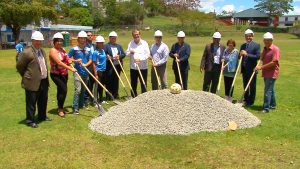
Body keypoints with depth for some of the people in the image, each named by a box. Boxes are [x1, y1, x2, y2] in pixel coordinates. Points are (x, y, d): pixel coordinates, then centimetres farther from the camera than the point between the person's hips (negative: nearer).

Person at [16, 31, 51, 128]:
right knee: (31, 103, 4)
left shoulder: (42, 51, 9)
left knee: (43, 101, 19)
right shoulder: (27, 53, -16)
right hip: (33, 83, -8)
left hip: (44, 81, 8)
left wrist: (46, 77, 15)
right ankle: (30, 121, 17)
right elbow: (19, 66, -8)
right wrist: (27, 76, -1)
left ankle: (42, 116, 36)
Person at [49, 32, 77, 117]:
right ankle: (60, 109, 1)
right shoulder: (53, 50, -16)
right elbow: (59, 63, -26)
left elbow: (66, 59, 23)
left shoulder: (63, 49, 8)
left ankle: (60, 108, 27)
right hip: (56, 74, -7)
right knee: (64, 89, -14)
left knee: (61, 90, 14)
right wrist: (70, 68, -29)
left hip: (64, 74, 7)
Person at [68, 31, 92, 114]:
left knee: (83, 90, 15)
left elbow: (90, 60, 8)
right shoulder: (74, 49, -3)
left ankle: (81, 104, 30)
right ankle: (75, 108, -9)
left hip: (85, 72, 5)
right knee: (78, 89, -13)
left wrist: (86, 64, -12)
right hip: (77, 72, -5)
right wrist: (75, 61, -15)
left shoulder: (88, 49, 8)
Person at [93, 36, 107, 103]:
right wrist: (95, 74, -18)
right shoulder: (95, 52, -13)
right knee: (97, 86, -2)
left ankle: (101, 99, 29)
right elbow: (94, 64, -15)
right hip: (98, 71, -7)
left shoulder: (103, 50, 8)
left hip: (103, 70, 7)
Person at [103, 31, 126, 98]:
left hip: (117, 66, 4)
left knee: (116, 80, 8)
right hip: (109, 66, -4)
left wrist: (119, 56, -8)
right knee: (109, 81, -3)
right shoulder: (106, 46, 3)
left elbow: (123, 54, 11)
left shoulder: (119, 46, 18)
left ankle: (115, 94, 18)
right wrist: (107, 56, -22)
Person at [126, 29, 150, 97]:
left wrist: (139, 59, -23)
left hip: (143, 67, -4)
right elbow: (127, 53, 9)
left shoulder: (144, 43, -5)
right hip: (133, 67, 4)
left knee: (143, 84, 2)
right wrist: (130, 52, -13)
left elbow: (147, 54, -12)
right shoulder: (130, 43, 8)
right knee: (133, 83, 12)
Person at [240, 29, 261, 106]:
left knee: (252, 86, 4)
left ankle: (250, 101, 13)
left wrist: (247, 54, -21)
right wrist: (241, 54, -8)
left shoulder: (256, 45, -5)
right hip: (244, 69, 6)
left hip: (252, 69, -6)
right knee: (245, 85, 15)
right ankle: (246, 100, 27)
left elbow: (258, 56, -16)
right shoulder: (243, 45, 12)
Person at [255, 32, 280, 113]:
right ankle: (273, 105, 31)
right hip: (266, 73, 8)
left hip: (272, 73, -8)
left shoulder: (275, 49, -14)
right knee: (270, 90, 18)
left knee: (268, 91, -9)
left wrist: (261, 67, -21)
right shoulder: (265, 49, 11)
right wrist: (259, 66, 4)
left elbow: (274, 62, -21)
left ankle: (266, 108, -6)